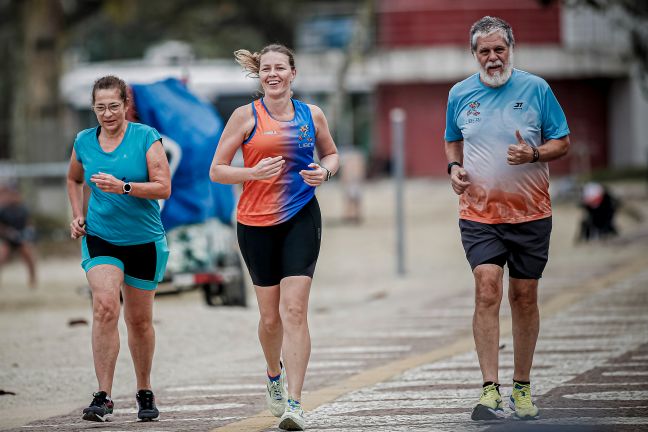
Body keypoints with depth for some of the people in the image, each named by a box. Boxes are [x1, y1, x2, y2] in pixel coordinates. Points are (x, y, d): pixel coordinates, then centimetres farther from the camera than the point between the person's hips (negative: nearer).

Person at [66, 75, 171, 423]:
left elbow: (163, 187, -13)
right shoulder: (84, 142, 3)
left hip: (144, 241, -1)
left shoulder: (146, 137, -7)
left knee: (139, 319, 11)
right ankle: (103, 397, -23)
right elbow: (74, 179, 24)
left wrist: (123, 187, -26)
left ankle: (145, 392, 32)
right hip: (100, 237, 1)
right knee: (104, 306, -21)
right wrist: (78, 215, 10)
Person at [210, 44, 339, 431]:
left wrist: (324, 171, -1)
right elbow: (217, 170, -1)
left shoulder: (312, 116, 5)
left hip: (301, 220, 0)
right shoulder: (247, 116, -1)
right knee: (271, 316, 8)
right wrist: (254, 172, -18)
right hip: (256, 223, 0)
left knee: (294, 311, -12)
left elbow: (331, 154, 22)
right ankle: (275, 376, 39)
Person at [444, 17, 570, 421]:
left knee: (524, 297, 6)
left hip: (530, 213, 0)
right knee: (487, 290, -15)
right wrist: (454, 167, 1)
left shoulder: (536, 88, -1)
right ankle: (491, 391, -19)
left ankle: (522, 387, 19)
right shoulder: (460, 94, 6)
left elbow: (562, 142, 4)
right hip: (479, 213, 0)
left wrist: (534, 154, -16)